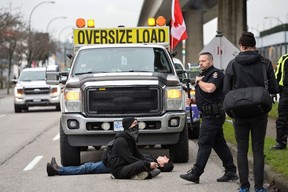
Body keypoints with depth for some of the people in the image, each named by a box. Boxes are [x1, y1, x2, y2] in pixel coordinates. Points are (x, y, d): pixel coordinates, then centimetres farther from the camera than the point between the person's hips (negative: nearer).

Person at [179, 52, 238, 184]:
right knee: (219, 143, 11)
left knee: (204, 143, -11)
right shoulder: (203, 75, 20)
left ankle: (195, 173, -12)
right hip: (208, 115, 10)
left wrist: (199, 81, -11)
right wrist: (192, 100, 7)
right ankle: (231, 172, 15)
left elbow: (210, 88, -29)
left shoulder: (216, 73, -10)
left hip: (213, 115, -10)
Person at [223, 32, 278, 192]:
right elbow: (274, 89, -4)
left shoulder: (233, 65, -5)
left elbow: (226, 90, -4)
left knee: (242, 150, 10)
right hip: (259, 113, 0)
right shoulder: (265, 63, -6)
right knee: (258, 150, 7)